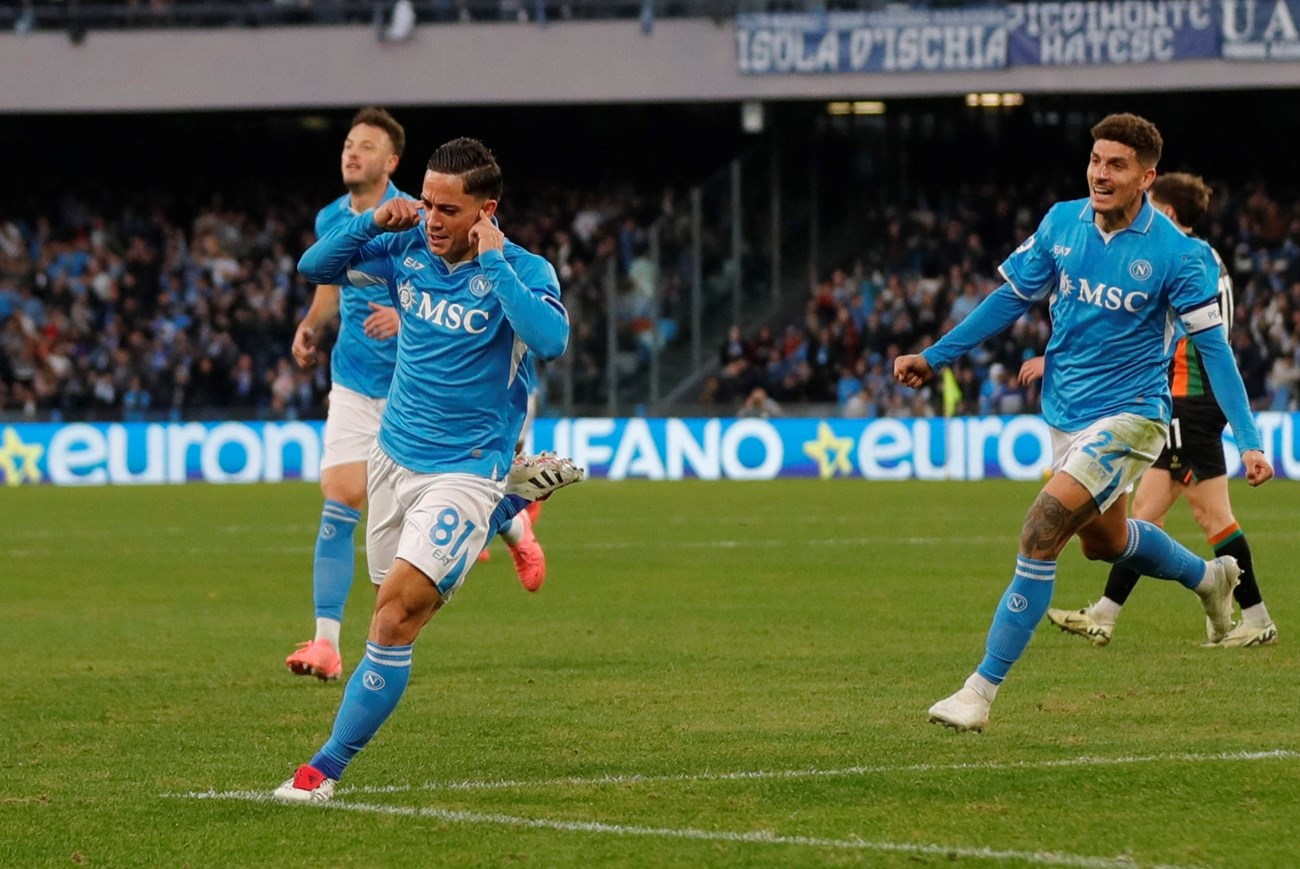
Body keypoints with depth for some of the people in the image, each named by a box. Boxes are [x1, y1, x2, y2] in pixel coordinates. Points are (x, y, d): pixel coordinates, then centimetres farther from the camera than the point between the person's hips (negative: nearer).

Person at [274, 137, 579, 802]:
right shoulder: (407, 248, -1)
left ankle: (326, 769, -12)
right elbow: (314, 267, 7)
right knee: (403, 604, 21)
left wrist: (494, 262, -29)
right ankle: (516, 501, 42)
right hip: (395, 454, 7)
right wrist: (372, 222, -10)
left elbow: (551, 340, -35)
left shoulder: (522, 271, -16)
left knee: (397, 610, -19)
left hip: (464, 470, -7)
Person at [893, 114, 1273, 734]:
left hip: (1129, 415, -7)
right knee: (1103, 540, 24)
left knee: (1043, 528, -21)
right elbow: (1012, 297, 9)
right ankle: (1209, 577, 55)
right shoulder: (1062, 223, -3)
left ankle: (982, 688, -15)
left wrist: (1249, 441, -18)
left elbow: (1213, 346, -12)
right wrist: (934, 357, 8)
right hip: (1066, 417, 7)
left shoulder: (1175, 253, -16)